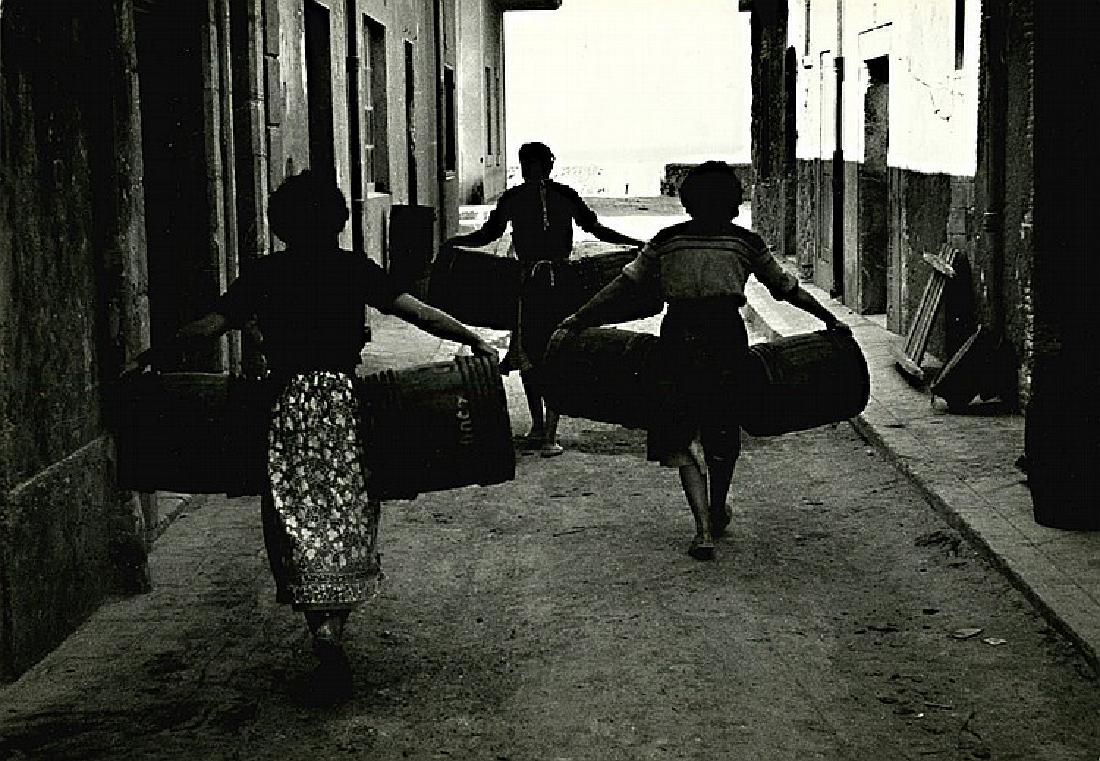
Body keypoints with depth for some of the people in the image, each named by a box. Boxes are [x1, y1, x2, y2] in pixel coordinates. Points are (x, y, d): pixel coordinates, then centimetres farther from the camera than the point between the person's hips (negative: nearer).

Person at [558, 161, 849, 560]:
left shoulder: (667, 240, 9)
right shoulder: (745, 242, 8)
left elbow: (626, 284, 10)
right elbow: (785, 287, 16)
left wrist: (579, 319, 19)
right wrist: (829, 319, 28)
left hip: (679, 338, 0)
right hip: (727, 337, 0)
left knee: (681, 437, 7)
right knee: (723, 433, 18)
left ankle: (704, 530, -6)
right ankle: (717, 514, 36)